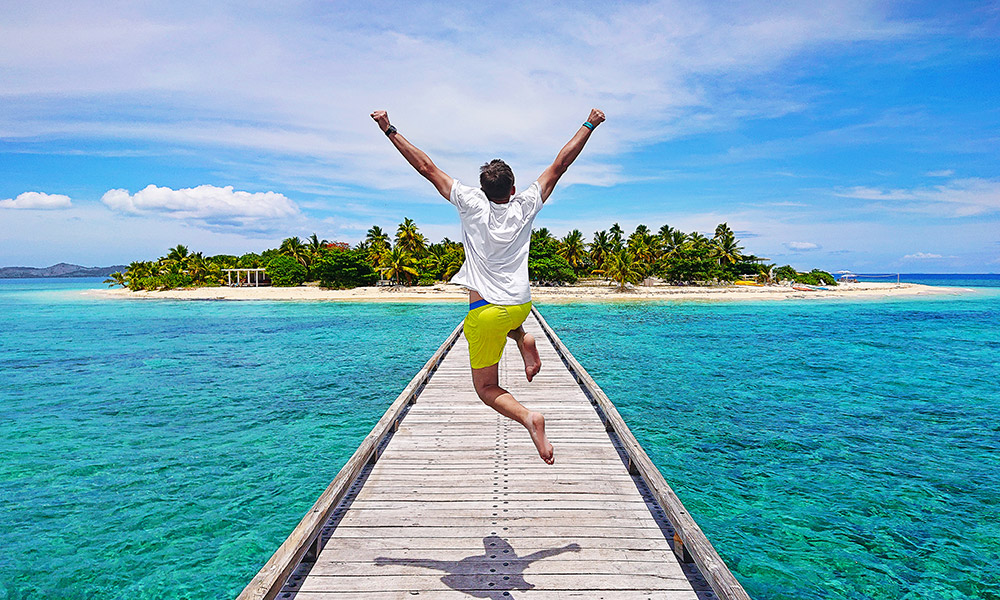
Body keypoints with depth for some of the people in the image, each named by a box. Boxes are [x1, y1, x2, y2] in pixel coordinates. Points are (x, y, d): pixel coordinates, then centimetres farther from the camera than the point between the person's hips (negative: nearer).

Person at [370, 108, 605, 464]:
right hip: (522, 305, 4)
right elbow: (560, 164, 6)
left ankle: (528, 417, -22)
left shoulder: (472, 203, -7)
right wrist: (590, 125, 16)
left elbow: (426, 167, -2)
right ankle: (524, 341, 9)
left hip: (486, 312, -4)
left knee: (486, 388, 7)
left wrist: (389, 130, 6)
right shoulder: (525, 206, -1)